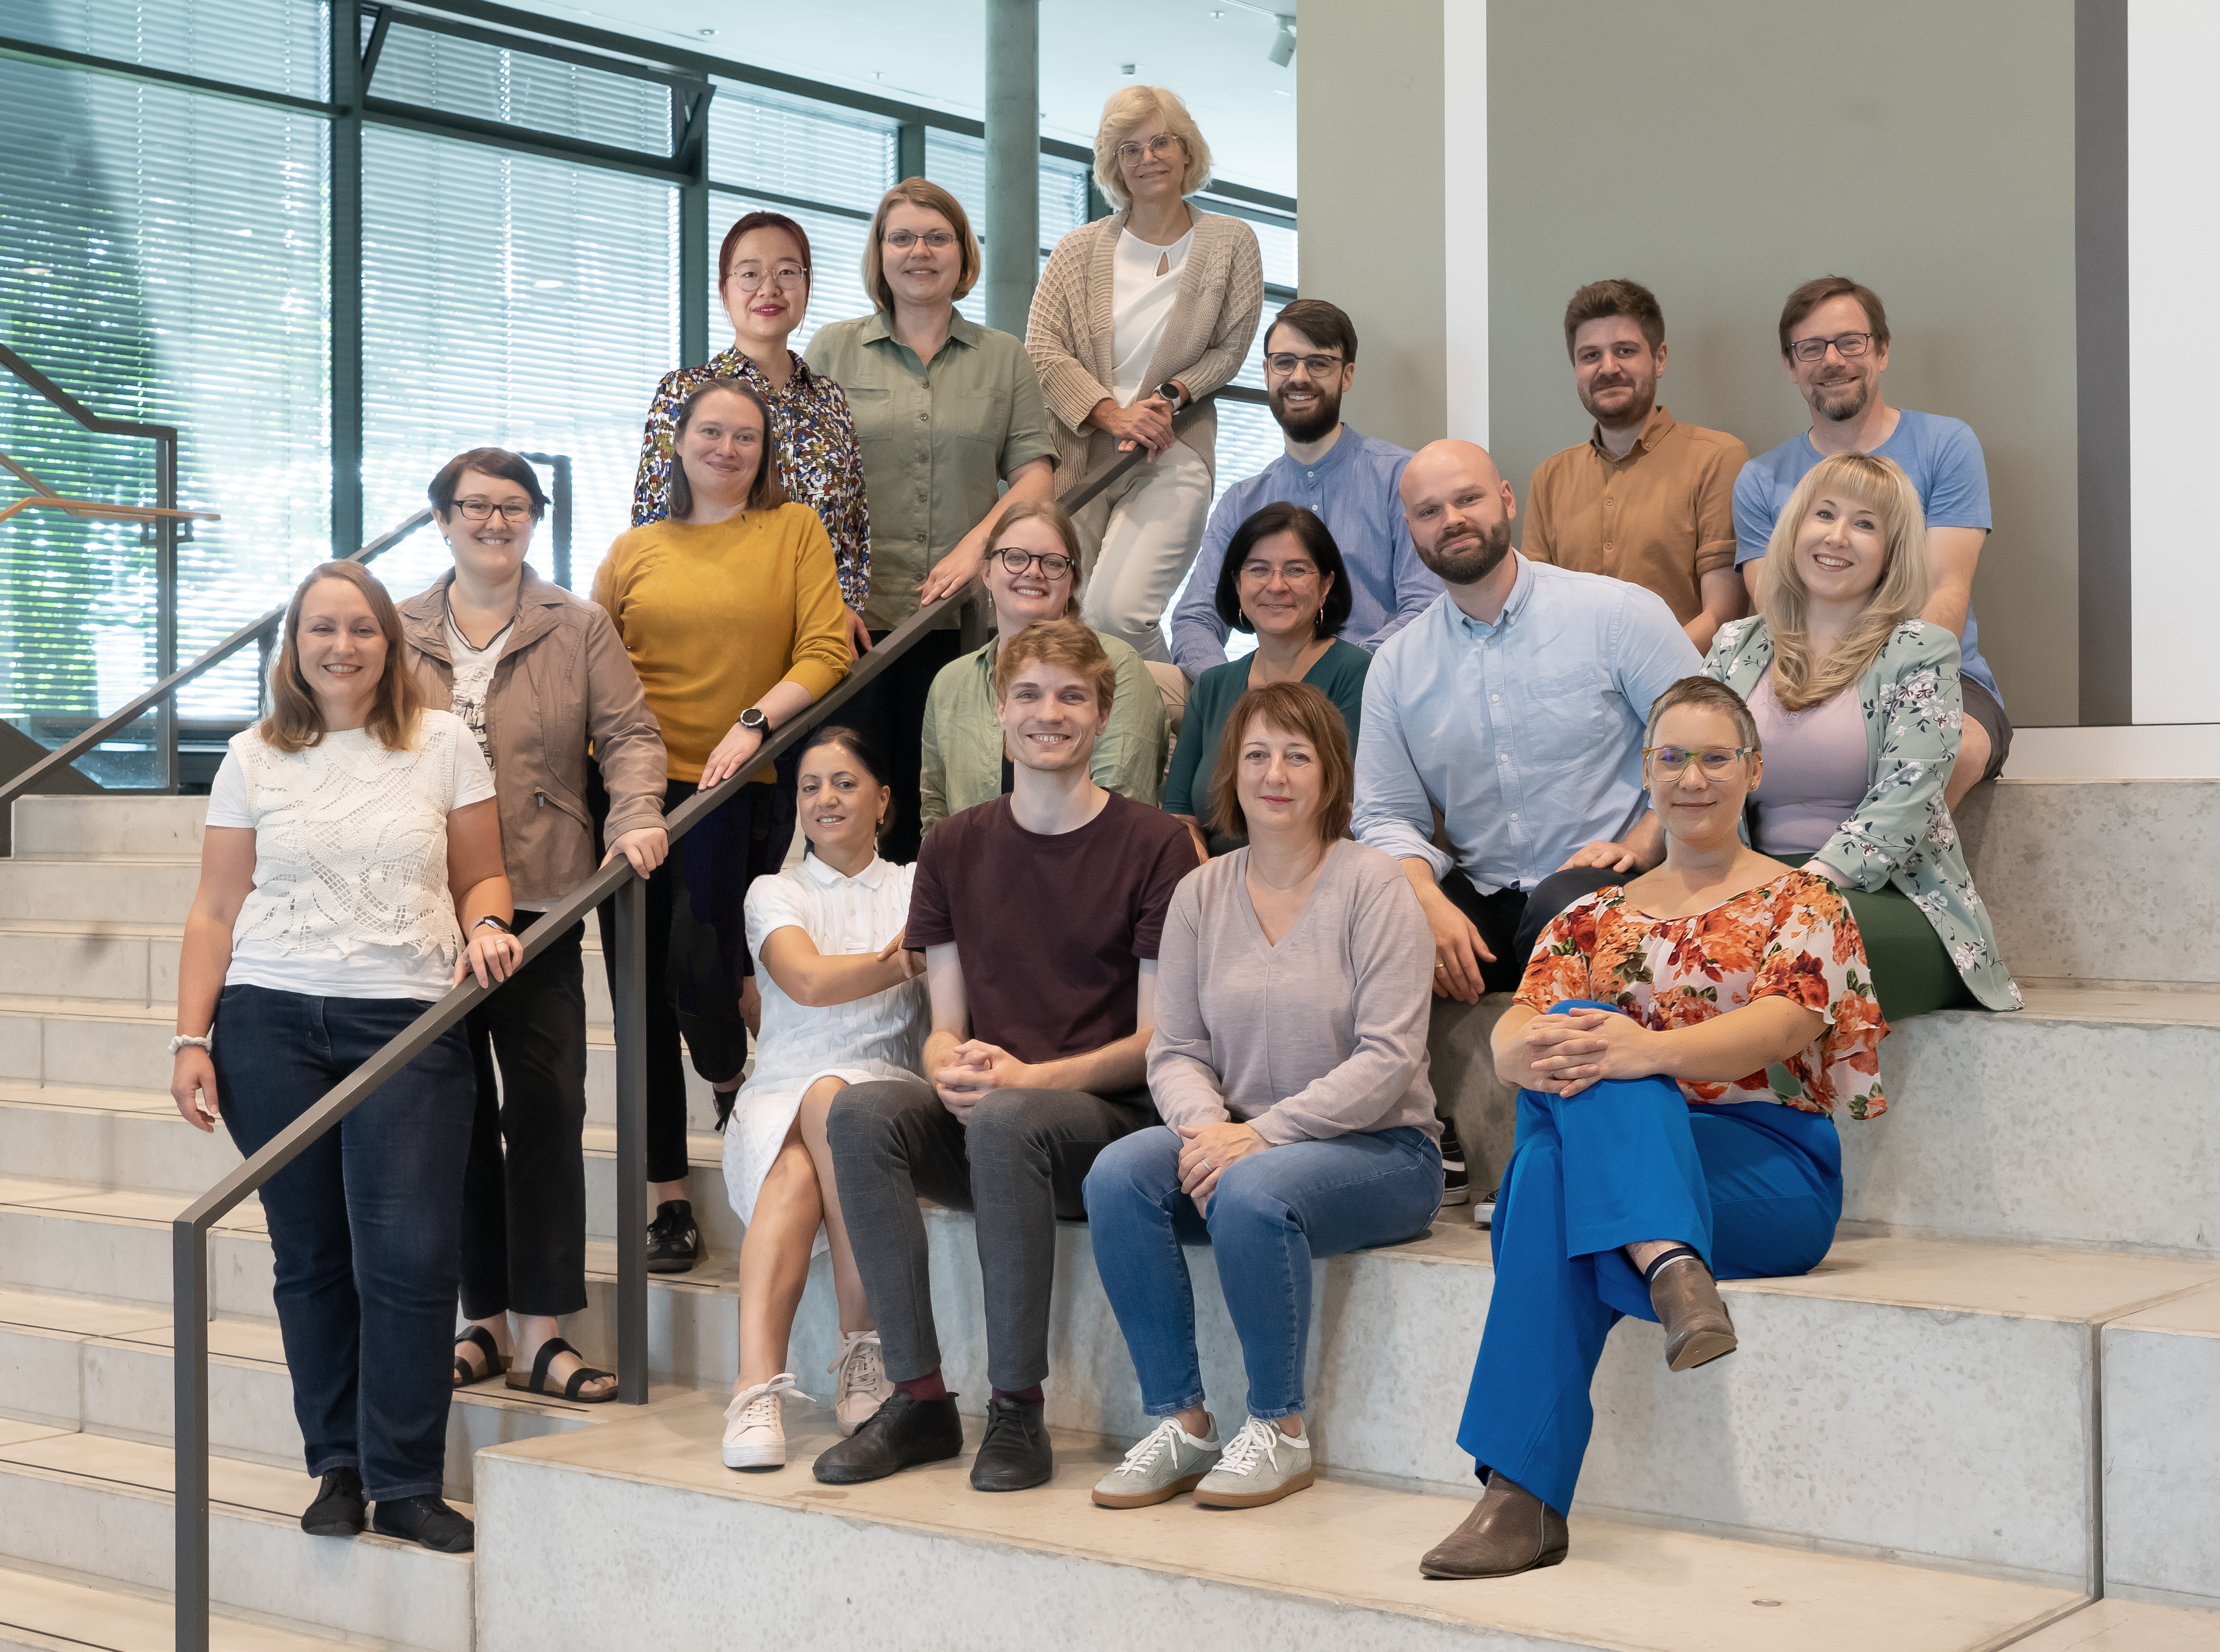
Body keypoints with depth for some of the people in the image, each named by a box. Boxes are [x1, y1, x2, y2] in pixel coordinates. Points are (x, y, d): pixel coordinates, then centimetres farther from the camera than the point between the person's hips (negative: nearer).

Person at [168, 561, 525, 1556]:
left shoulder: (443, 744, 7)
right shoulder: (253, 761, 10)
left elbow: (482, 877, 12)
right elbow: (215, 911, 9)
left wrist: (485, 927, -10)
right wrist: (192, 1037, 3)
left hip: (408, 1023, -1)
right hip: (271, 1023, 1)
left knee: (407, 1253, -10)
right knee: (311, 1254, 4)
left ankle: (406, 1484, 0)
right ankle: (337, 1467, 16)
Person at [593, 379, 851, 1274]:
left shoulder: (794, 530, 6)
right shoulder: (634, 550, 14)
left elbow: (826, 652, -3)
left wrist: (754, 723, -16)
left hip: (735, 788, -3)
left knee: (696, 966, -13)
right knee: (641, 993, 2)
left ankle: (735, 1083, 24)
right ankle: (670, 1199, 13)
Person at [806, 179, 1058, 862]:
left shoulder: (1004, 357, 14)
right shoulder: (833, 350, 11)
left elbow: (1036, 472, 7)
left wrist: (975, 545, -10)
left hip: (963, 617, 1)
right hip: (858, 616, -1)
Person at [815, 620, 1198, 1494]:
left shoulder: (1154, 844, -2)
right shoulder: (955, 846, 12)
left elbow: (1158, 1040, -6)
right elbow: (946, 1026, 12)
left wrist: (1026, 1078, -20)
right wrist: (950, 1068, -13)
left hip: (1111, 1119, -4)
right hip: (979, 1120, 4)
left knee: (1006, 1121, -36)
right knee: (862, 1110, -26)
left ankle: (1018, 1411, -24)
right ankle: (919, 1398, -19)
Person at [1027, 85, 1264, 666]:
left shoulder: (1230, 243, 6)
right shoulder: (1079, 251, 7)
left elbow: (1230, 349, 9)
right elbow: (1043, 352, 1)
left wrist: (1168, 398, -8)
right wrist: (1113, 414, -13)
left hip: (1173, 455, -2)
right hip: (1077, 455, 2)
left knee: (1117, 612, -21)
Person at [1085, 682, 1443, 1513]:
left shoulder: (1372, 884, -6)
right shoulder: (1201, 893, 9)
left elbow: (1388, 1060, -13)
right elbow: (1174, 1050, 6)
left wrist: (1262, 1133, -21)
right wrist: (1205, 1126, -17)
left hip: (1379, 1147, -4)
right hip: (1238, 1139, 5)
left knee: (1252, 1192, -34)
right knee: (1117, 1174, -23)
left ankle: (1278, 1429, -13)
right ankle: (1180, 1422, -13)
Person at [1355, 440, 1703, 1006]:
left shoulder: (1618, 613, 0)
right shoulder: (1395, 666, 11)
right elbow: (1387, 815, 9)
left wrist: (1638, 847, -12)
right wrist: (1429, 901, -11)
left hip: (1603, 888, -2)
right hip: (1478, 899, 2)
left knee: (1559, 909, -38)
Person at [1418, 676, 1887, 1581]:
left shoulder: (1802, 903, 10)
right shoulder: (1595, 917, 21)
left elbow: (1782, 1025, -11)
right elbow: (1515, 1030, 4)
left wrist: (1651, 1049, -31)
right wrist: (1530, 1053, -23)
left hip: (1770, 1175, -3)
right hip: (1608, 1152, 3)